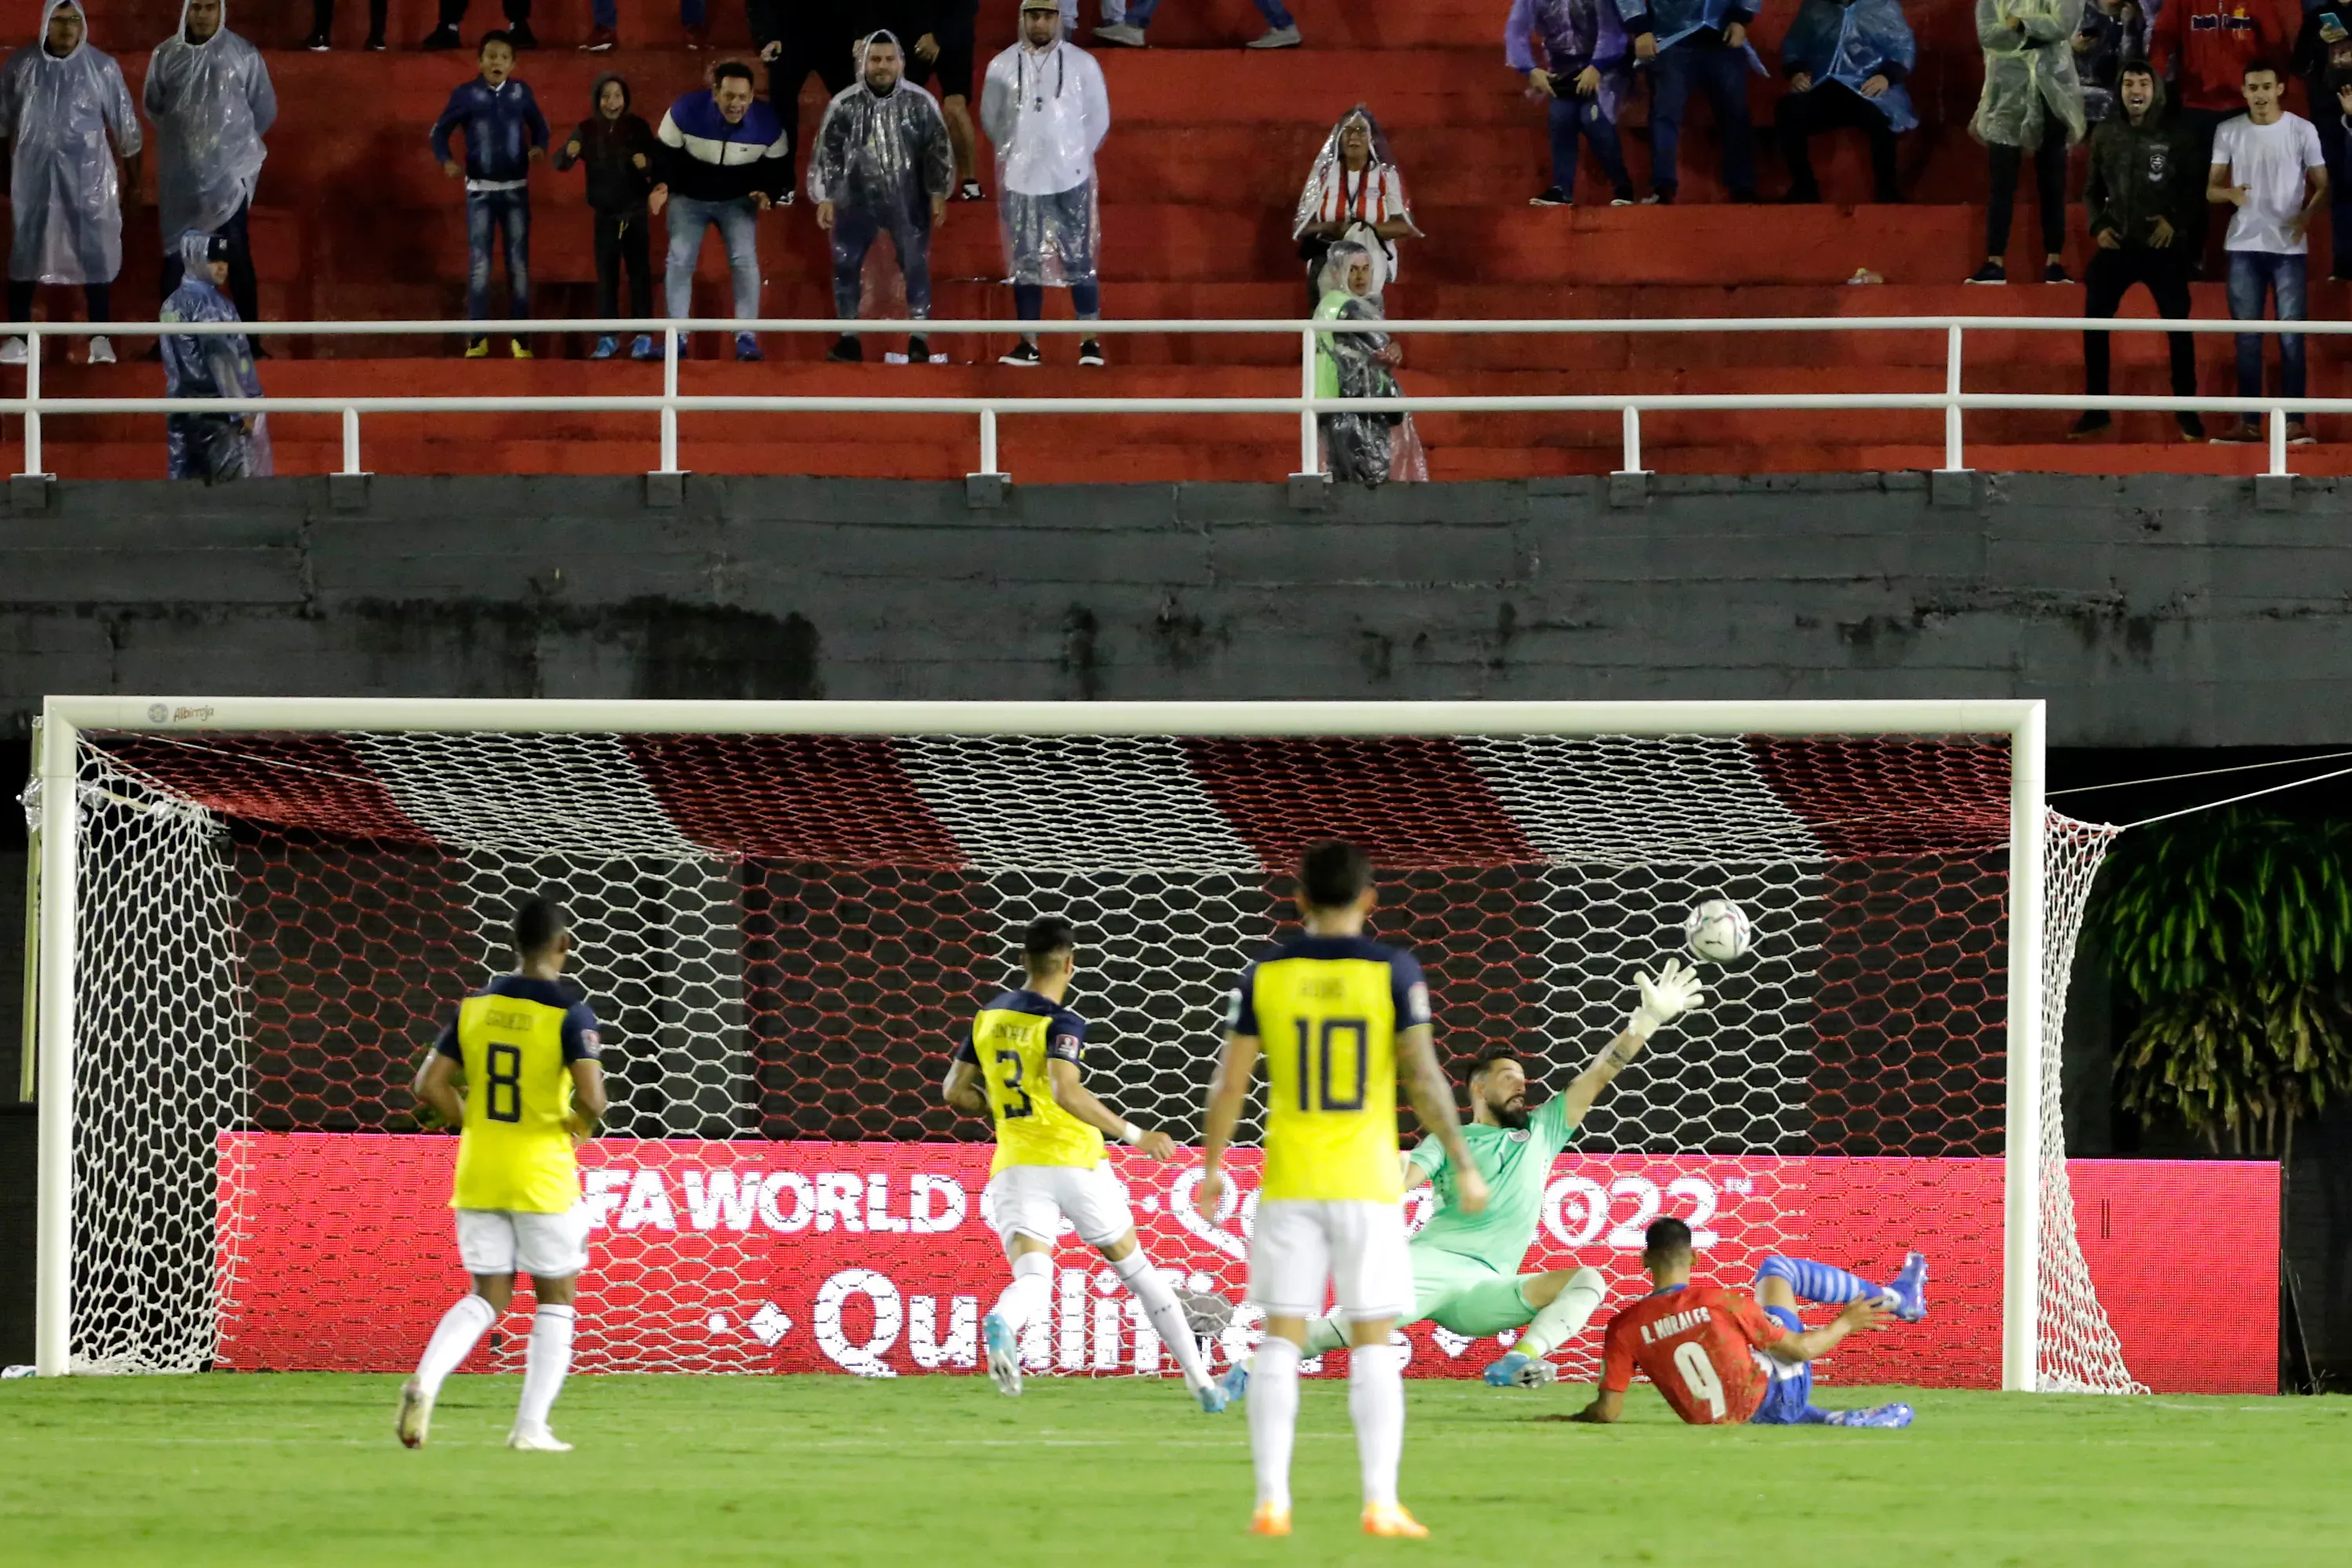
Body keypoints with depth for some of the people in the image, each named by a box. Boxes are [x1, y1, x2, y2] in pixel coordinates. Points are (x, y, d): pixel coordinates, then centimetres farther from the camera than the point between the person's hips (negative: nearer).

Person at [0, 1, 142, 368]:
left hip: (87, 173, -1)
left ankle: (100, 340, 3)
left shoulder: (102, 67, -5)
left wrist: (133, 178, 7)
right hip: (34, 173, 1)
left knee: (95, 253, -2)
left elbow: (125, 125, 3)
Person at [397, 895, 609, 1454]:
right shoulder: (570, 1014, -12)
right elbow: (591, 1097, -22)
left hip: (477, 1173, 4)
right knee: (556, 1300, 11)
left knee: (487, 1297, 11)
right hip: (543, 1176, -4)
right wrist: (581, 1125, 1)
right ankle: (531, 1426, 7)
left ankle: (426, 1379, -15)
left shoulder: (475, 1006, 3)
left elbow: (430, 1086, 1)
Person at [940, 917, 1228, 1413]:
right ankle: (1200, 1380, 23)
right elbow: (1066, 1093, -25)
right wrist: (1133, 1135, -20)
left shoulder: (988, 1018, 9)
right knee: (1135, 1268, 16)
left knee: (1033, 1282, -12)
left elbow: (954, 1091, 15)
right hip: (1073, 1161, -3)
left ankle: (1000, 1323, -50)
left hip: (1013, 1165, 3)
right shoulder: (1062, 1024, -10)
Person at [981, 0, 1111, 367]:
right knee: (1025, 263, 4)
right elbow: (990, 117, 12)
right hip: (1020, 181, 1)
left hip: (1070, 180, -1)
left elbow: (1098, 118, 7)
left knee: (1079, 260, -2)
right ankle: (1029, 345, 8)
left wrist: (1076, 156, 8)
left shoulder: (1081, 64, -1)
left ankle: (1091, 342, 2)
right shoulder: (1003, 66, 1)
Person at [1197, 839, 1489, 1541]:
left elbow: (1230, 1081, 2)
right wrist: (1464, 1166, -2)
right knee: (1374, 1345, 3)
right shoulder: (1393, 971, -4)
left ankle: (1271, 1500, -4)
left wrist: (1212, 1167, 13)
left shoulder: (1265, 975, 1)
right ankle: (1381, 1502, -3)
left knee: (1281, 1341, 4)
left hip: (1288, 1185, 1)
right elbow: (1423, 1075, -8)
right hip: (1367, 1183, -1)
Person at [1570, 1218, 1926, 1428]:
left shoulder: (1624, 1328, -16)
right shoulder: (1724, 1302, -21)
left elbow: (1607, 1412, -16)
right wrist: (1845, 1323, 5)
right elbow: (1801, 1349, -13)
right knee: (1778, 1269, 17)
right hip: (1780, 1392, -3)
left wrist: (1578, 1417, 6)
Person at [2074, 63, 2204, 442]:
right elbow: (2092, 189, 13)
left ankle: (2186, 411, 13)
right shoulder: (2105, 135, 4)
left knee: (2178, 327, 1)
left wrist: (2177, 221, -14)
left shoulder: (2178, 133, -5)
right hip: (2117, 245, 2)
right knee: (2094, 324, 0)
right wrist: (2098, 225, -3)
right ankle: (2096, 410, 11)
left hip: (2163, 246, -2)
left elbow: (2197, 187, 0)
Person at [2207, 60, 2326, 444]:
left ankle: (2294, 421, -2)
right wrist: (2230, 193, -17)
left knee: (2291, 334, -3)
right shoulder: (2228, 132, 5)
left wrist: (2307, 214, -17)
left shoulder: (2302, 131, 0)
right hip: (2243, 245, 2)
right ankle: (2247, 422, 7)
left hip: (2288, 246, -2)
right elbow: (2211, 189, 7)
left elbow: (2321, 185, 3)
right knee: (2246, 336, 4)